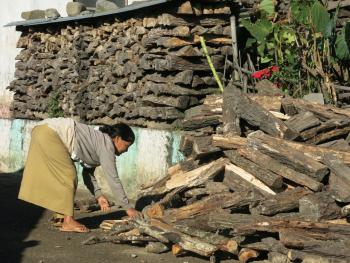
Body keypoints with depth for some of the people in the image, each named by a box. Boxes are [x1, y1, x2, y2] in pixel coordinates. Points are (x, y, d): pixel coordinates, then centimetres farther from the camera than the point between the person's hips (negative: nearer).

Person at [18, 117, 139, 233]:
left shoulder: (98, 141, 18)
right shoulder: (106, 145, -9)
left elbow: (87, 173, 23)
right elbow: (113, 179, -11)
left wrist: (98, 195, 15)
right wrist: (128, 207, -6)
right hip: (49, 134, -10)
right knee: (68, 177, -6)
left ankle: (61, 216, 21)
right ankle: (68, 222, -2)